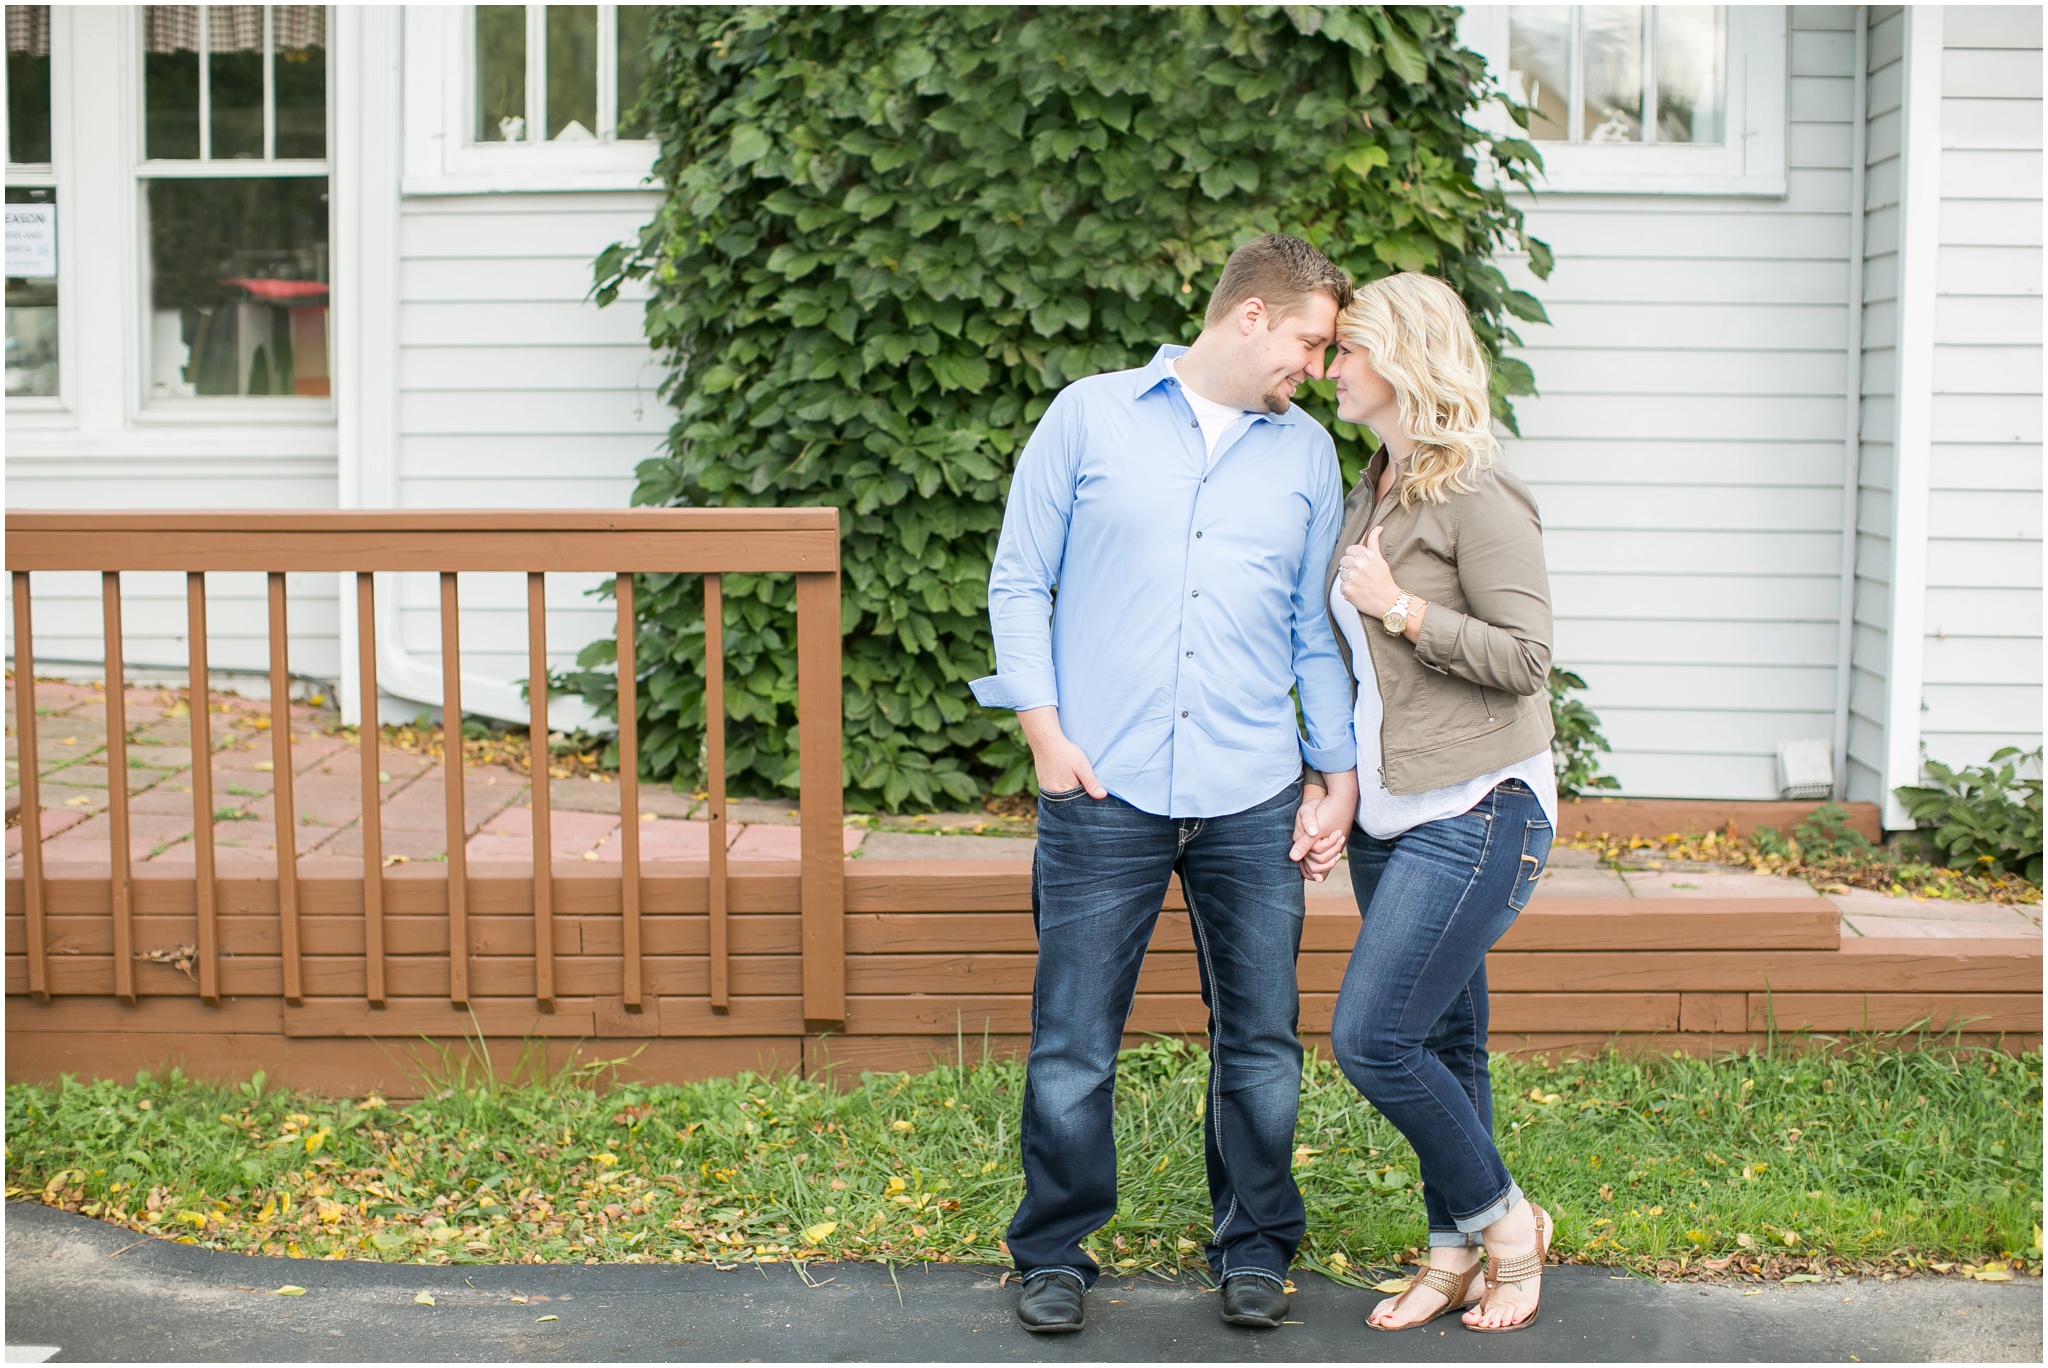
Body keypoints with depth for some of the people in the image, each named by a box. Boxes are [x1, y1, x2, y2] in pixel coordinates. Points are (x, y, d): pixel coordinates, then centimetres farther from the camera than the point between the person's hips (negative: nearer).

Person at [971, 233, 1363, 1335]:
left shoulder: (1307, 454, 13)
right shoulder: (1090, 418, 5)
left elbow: (1318, 631, 15)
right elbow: (1019, 584, 5)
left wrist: (1340, 775, 8)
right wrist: (1045, 731, -3)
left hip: (1253, 800, 3)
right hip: (1104, 791, -2)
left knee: (1261, 1039, 7)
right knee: (1072, 1040, 1)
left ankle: (1255, 1247, 24)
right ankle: (1057, 1252, 18)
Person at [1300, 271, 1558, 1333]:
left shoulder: (1478, 496, -12)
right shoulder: (1369, 494, 13)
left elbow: (1526, 656, -16)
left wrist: (1402, 609, -18)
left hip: (1476, 812, -8)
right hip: (1393, 811, 8)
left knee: (1372, 1039, -11)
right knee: (1441, 1044, 12)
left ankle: (1503, 1219, 8)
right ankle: (1454, 1254, 21)